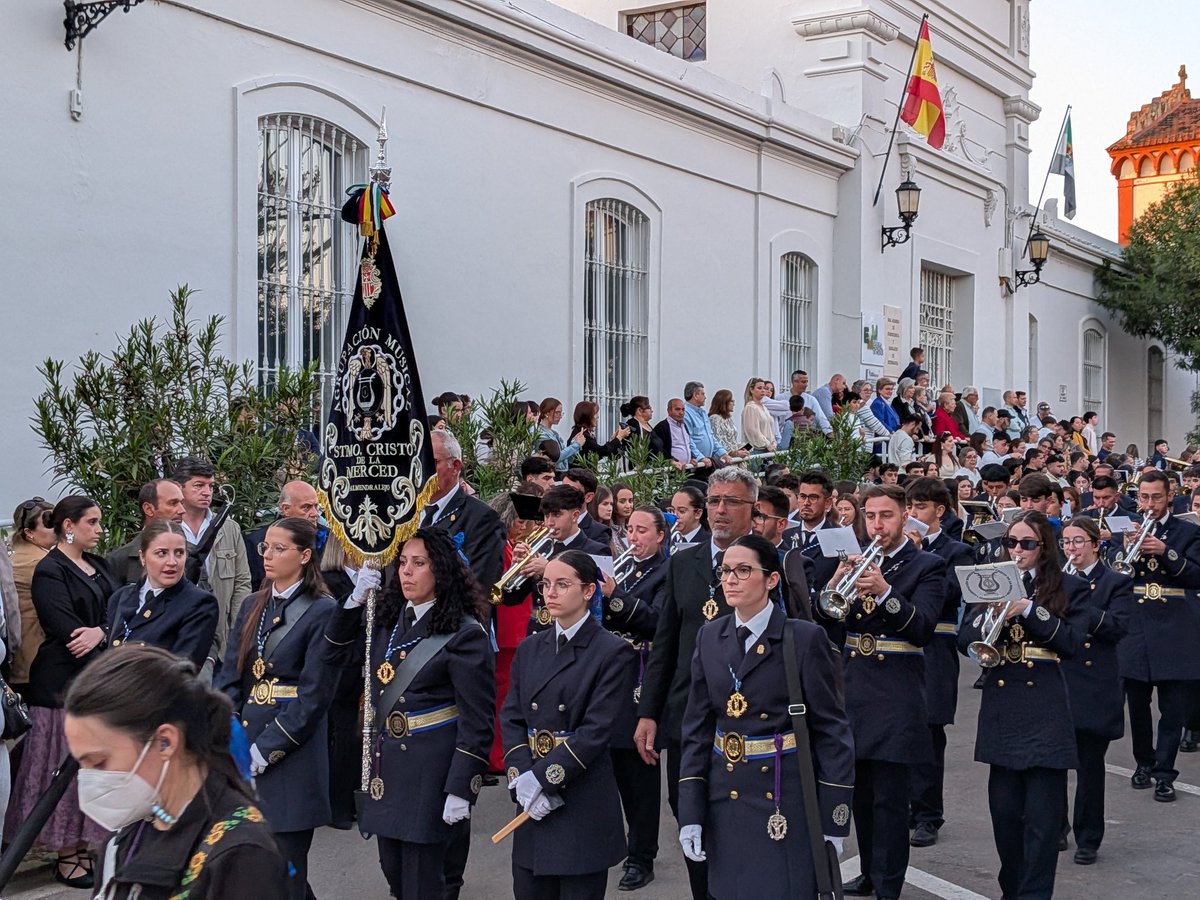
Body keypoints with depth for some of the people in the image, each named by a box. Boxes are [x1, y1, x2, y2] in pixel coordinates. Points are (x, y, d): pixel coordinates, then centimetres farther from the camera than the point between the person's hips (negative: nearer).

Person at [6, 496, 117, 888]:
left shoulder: (97, 565, 14)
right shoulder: (50, 572, -9)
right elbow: (67, 630, -17)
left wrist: (101, 631, -17)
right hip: (65, 682, -7)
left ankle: (84, 847, 16)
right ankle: (67, 858, 7)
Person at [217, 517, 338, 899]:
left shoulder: (322, 611, -7)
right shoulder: (253, 606, 13)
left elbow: (315, 695, -12)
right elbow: (229, 679, 8)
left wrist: (265, 750, -13)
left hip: (291, 753, -6)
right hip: (245, 736, 6)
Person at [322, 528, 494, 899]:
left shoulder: (465, 635, -13)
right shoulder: (389, 622, 9)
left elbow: (477, 722, -14)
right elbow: (337, 654, 17)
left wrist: (461, 790, -17)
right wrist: (356, 599, 4)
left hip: (432, 771, -7)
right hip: (388, 765, 7)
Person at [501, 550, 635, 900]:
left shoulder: (612, 652, -7)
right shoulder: (530, 648, 11)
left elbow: (596, 731, -14)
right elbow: (511, 717, 5)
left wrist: (543, 778, -17)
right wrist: (521, 777, -11)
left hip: (584, 804, -5)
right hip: (533, 803, 5)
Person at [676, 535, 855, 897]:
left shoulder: (805, 639, -8)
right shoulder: (709, 638, 6)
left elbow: (832, 731, -7)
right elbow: (697, 729, 7)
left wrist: (834, 822, -9)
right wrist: (690, 815, 1)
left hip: (787, 801, -4)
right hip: (726, 800, 4)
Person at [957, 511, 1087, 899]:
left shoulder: (1069, 588, 4)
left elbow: (1072, 641, -9)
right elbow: (965, 641, 4)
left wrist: (1030, 609, -19)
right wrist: (992, 616, -16)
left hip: (1047, 711, -3)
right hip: (1002, 706, 3)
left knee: (1042, 815, -5)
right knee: (1003, 808, 7)